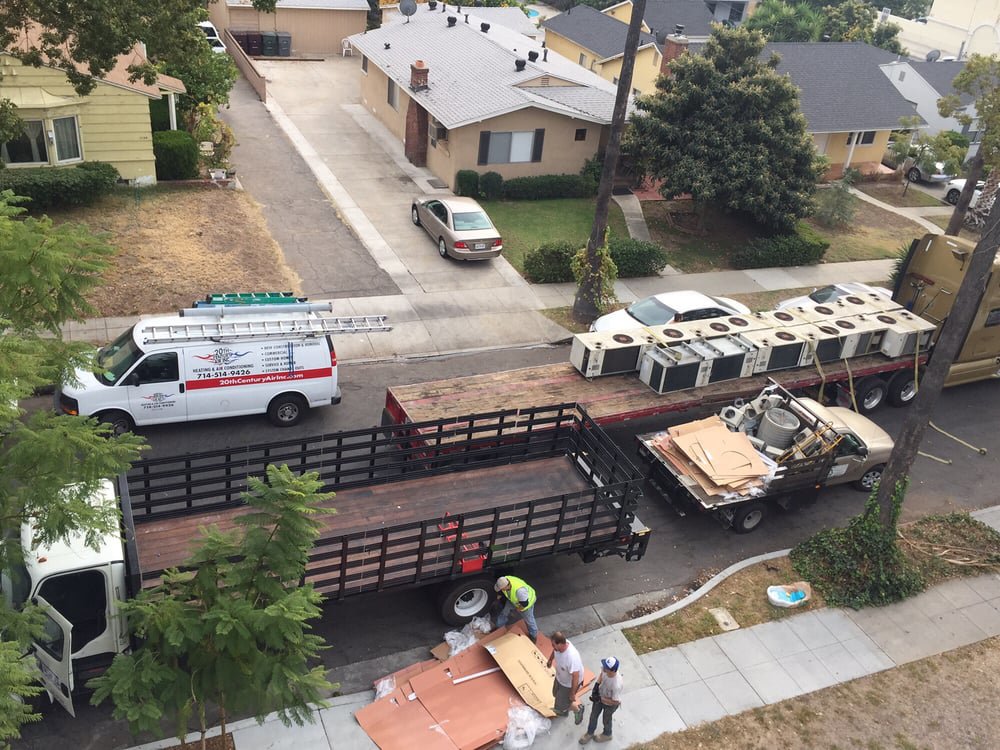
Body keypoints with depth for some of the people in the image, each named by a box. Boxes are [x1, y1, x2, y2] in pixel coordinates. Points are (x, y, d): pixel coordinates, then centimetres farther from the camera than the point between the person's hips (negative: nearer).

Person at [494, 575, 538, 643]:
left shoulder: (519, 590, -50)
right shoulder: (504, 581, -30)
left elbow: (524, 603, -33)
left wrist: (518, 609, -14)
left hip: (526, 602, -6)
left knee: (528, 620, 16)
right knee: (505, 613, 17)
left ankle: (533, 636, 42)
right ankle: (499, 628, 42)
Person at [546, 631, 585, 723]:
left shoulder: (572, 657, -45)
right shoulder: (561, 644, -23)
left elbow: (575, 677, -33)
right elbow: (554, 650, 3)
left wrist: (573, 694, -22)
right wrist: (550, 659, 21)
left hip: (569, 684, -7)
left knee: (561, 706, 10)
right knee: (557, 694, 29)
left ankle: (578, 708, 37)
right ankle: (564, 711, 57)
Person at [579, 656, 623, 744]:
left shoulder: (616, 685, -45)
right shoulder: (605, 669, -29)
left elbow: (615, 702, -29)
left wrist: (600, 699, -27)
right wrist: (597, 684, -16)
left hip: (610, 704, -5)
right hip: (600, 696, 5)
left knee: (606, 720, 26)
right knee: (593, 716, 27)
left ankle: (607, 735, 59)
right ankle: (590, 733, 55)